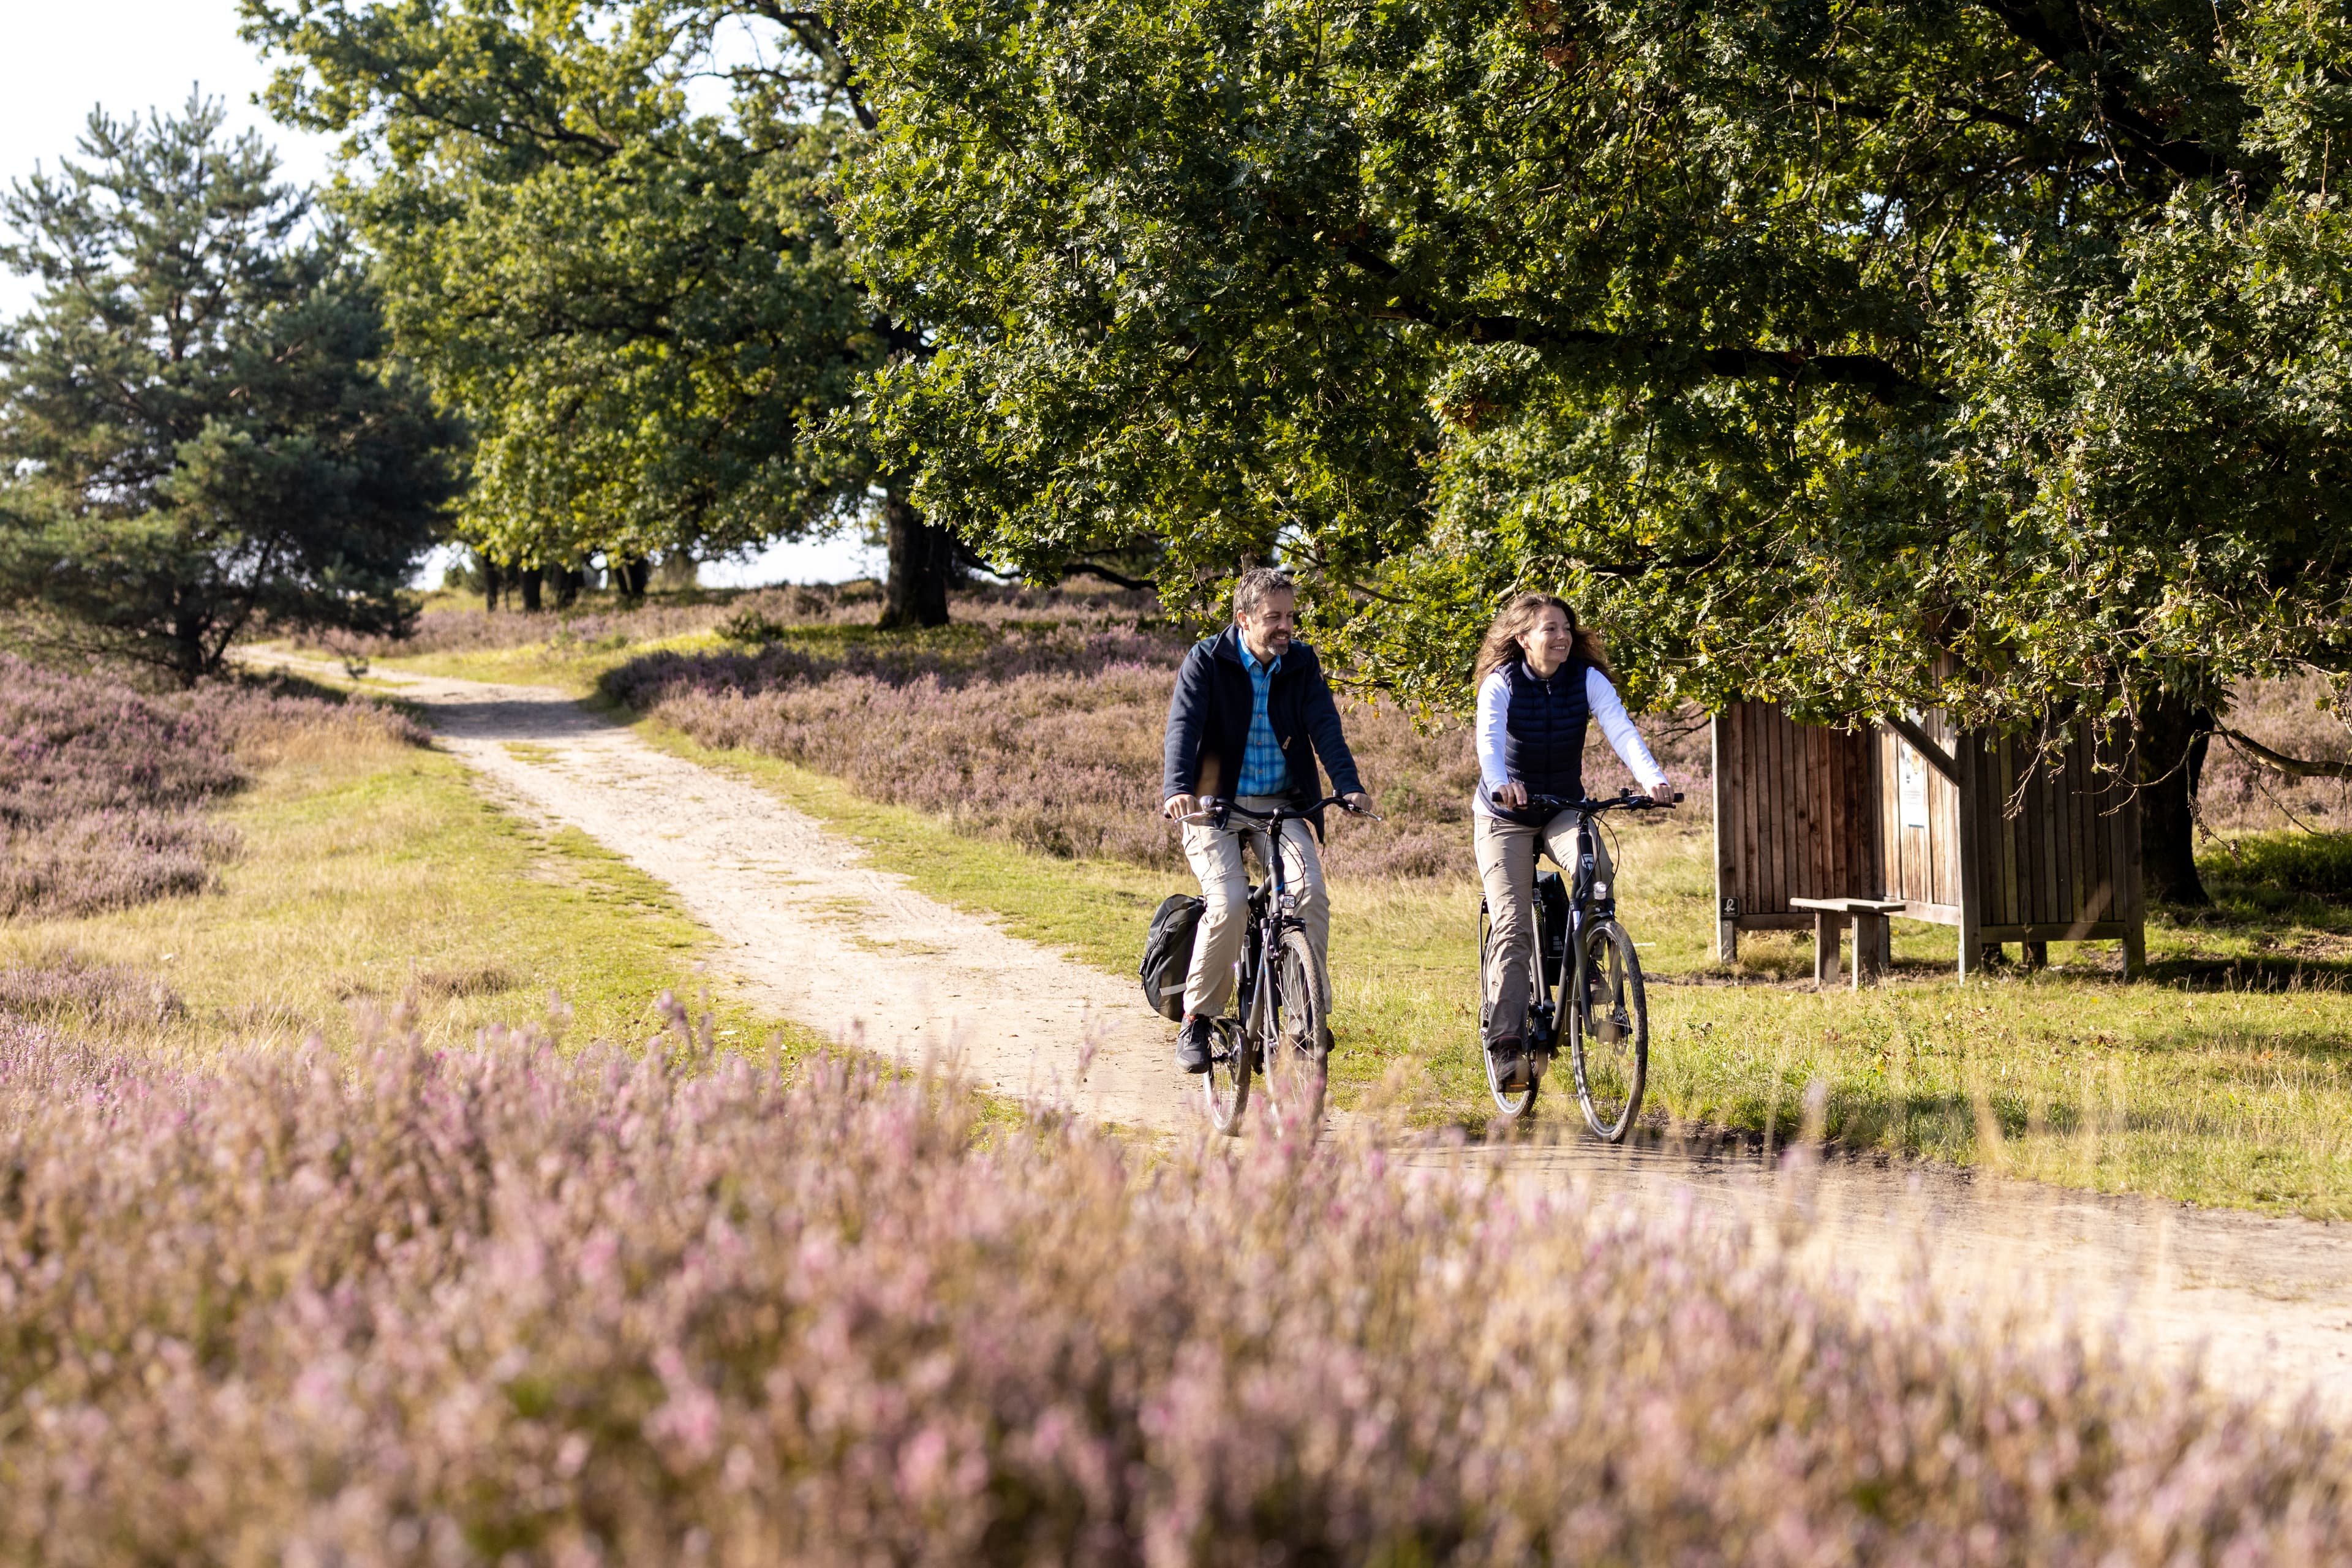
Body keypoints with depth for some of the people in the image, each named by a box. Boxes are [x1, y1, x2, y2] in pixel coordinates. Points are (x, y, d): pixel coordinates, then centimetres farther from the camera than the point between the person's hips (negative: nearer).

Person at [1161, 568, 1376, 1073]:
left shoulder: (1302, 663, 3)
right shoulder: (1207, 660, -6)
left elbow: (1324, 726, -8)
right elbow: (1183, 724, -18)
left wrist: (1348, 785, -26)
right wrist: (1177, 789, -36)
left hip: (1281, 804, 3)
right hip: (1215, 803, -3)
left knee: (1310, 891, -21)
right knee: (1229, 904, -22)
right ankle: (1196, 1021, -5)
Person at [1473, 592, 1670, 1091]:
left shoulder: (1587, 680, -10)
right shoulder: (1501, 683, -15)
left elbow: (1621, 730, -25)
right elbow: (1489, 738, -33)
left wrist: (1653, 778, -44)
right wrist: (1501, 784, -54)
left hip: (1564, 810, 2)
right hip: (1505, 818, -2)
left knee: (1596, 865, -31)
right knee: (1513, 925, -14)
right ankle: (1507, 1044, -14)